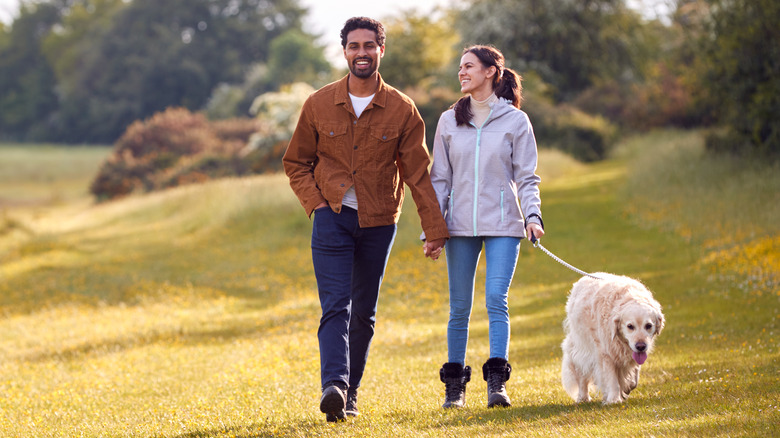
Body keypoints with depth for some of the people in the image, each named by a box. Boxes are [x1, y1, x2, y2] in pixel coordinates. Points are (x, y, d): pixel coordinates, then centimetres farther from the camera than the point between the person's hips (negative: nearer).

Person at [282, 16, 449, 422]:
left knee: (364, 313, 7)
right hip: (333, 218, -1)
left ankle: (350, 390, 17)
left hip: (378, 222, 1)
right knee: (335, 306, -14)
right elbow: (296, 162, 11)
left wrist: (434, 229, -2)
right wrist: (316, 203, -4)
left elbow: (418, 174, 1)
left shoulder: (402, 111, -1)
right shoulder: (319, 104, 0)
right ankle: (333, 385, -27)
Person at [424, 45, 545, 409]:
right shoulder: (449, 121, 10)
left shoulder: (515, 120, 3)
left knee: (496, 300, -14)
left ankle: (497, 382, -15)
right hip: (460, 225, 3)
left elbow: (527, 177, 3)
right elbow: (440, 178, 11)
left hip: (502, 225, -2)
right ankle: (454, 385, 11)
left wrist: (533, 214, -13)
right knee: (459, 307, 4)